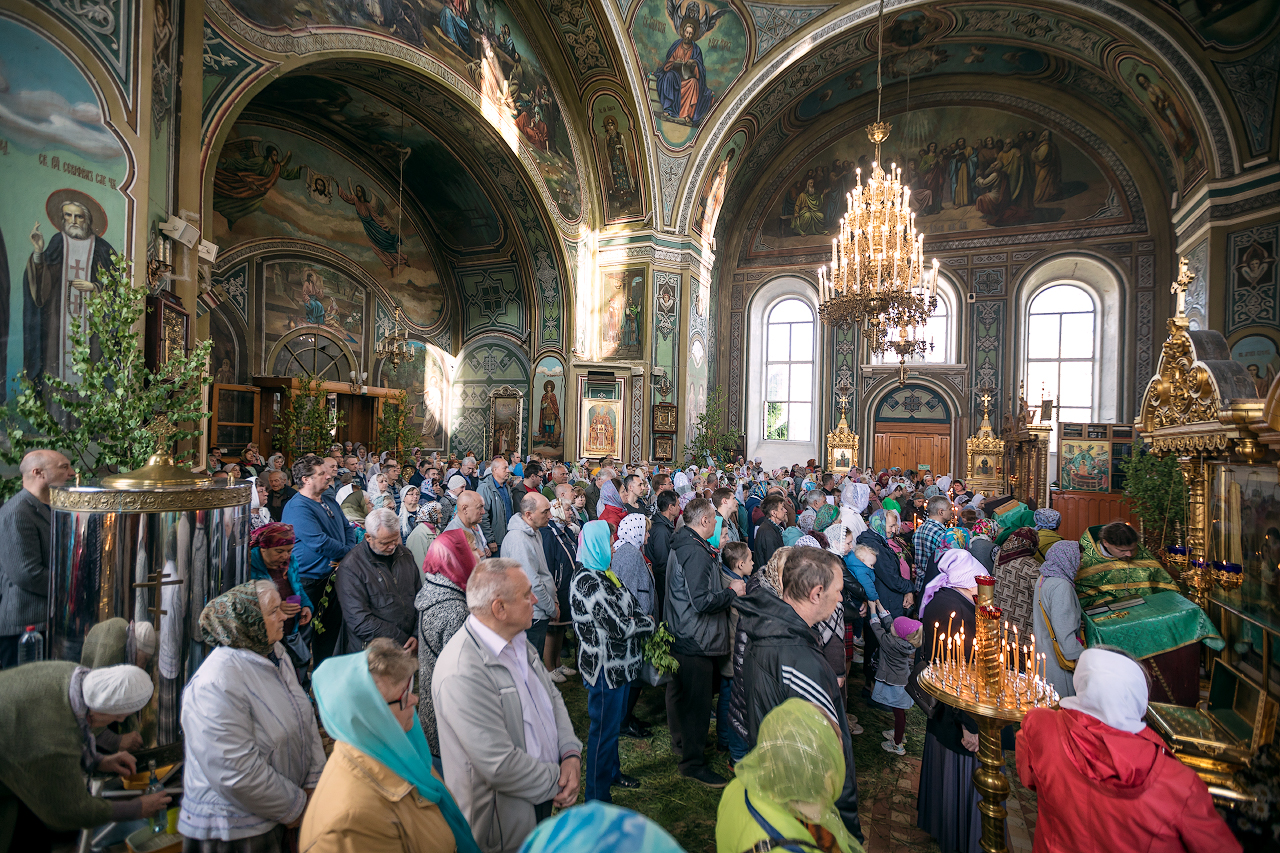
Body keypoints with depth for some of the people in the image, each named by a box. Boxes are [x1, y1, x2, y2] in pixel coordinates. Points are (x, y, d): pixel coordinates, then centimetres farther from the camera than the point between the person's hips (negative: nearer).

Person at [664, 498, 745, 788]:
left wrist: (724, 590, 13)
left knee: (681, 692, 25)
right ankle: (692, 761, 12)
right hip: (695, 639, -11)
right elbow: (702, 602, -29)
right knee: (697, 700, 1)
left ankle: (681, 739, 43)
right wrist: (732, 592, -15)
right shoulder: (696, 552, -25)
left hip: (679, 633, 11)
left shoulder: (681, 545, 9)